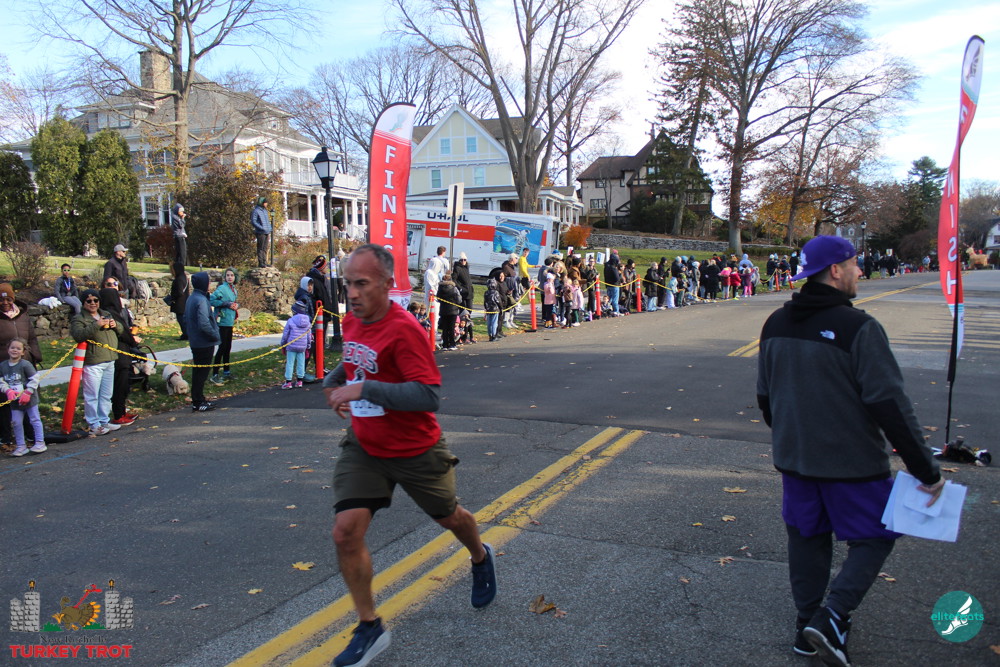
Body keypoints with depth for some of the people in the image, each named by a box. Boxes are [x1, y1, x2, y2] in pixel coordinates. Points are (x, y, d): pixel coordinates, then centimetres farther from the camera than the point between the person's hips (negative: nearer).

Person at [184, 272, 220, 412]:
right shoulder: (201, 300, -20)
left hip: (195, 342, 9)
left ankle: (197, 400, 25)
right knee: (202, 372, -1)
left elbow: (185, 320, 19)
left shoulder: (191, 298, 10)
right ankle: (198, 403, 5)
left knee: (198, 371, 16)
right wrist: (215, 335, -15)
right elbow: (204, 324, -28)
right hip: (205, 343, -9)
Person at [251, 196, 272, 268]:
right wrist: (262, 228, -19)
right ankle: (260, 263, -4)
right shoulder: (256, 211, -7)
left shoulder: (265, 211, 18)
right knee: (260, 248, -6)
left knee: (265, 248, 8)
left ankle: (264, 262, 13)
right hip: (260, 233, -7)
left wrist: (269, 232, 19)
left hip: (266, 232, 7)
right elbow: (253, 222, -12)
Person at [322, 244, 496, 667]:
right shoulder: (352, 321, -1)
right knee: (346, 532, -9)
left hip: (415, 451, -5)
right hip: (364, 447, 6)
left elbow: (429, 394, -33)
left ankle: (480, 557, 54)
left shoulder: (403, 330, -26)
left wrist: (364, 389, -34)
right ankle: (370, 629, 10)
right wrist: (333, 381, 2)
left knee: (449, 517, 18)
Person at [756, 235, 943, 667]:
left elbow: (764, 395, 13)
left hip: (793, 457, 6)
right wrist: (926, 471, -13)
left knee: (807, 537, 18)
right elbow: (890, 406, -20)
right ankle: (832, 618, 0)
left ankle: (807, 623, 27)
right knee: (874, 537, 11)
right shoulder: (858, 328, -18)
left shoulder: (776, 324, 3)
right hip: (851, 461, -6)